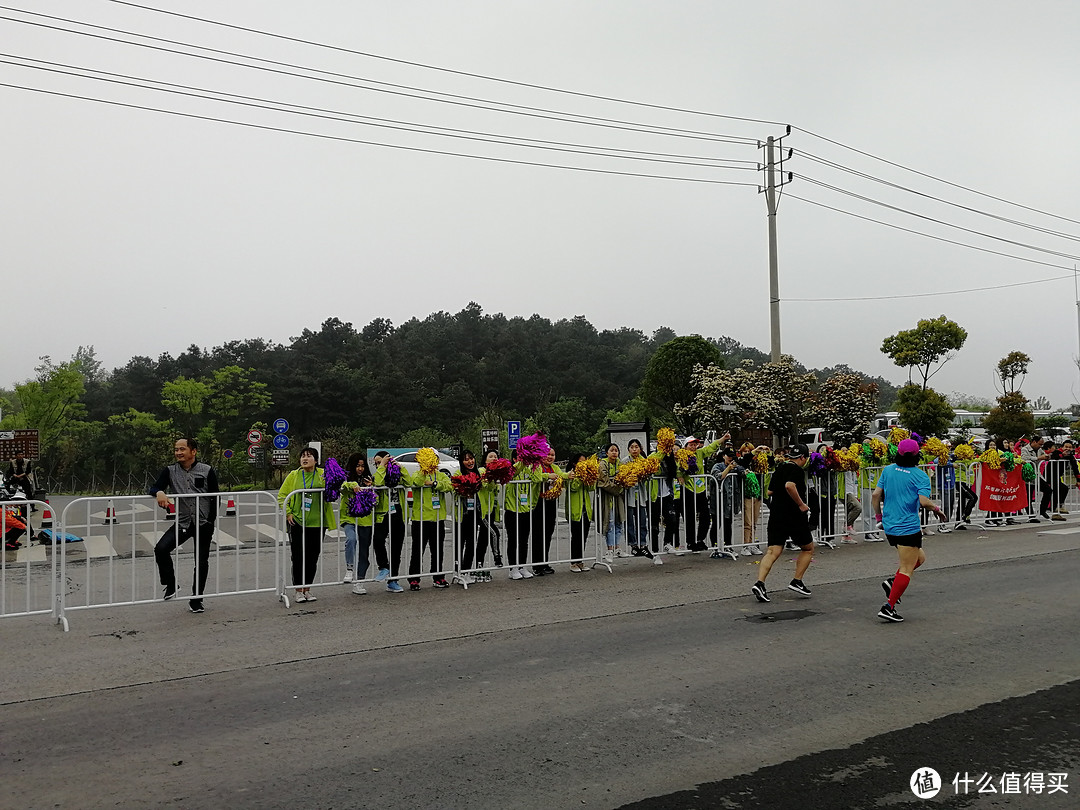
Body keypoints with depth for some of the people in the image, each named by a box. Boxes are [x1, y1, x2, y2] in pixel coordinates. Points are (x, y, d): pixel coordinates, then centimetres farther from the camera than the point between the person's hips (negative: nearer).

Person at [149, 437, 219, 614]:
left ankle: (196, 600, 22)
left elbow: (215, 498, 1)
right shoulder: (170, 471, 4)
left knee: (201, 562, 6)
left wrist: (210, 522, -2)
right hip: (182, 522, 2)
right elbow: (154, 488, -3)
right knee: (161, 549, -21)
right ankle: (170, 586, 0)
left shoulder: (207, 471, -3)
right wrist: (159, 492, -28)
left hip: (204, 524, -1)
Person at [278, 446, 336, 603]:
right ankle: (299, 591, 12)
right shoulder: (293, 476, 3)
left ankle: (307, 589, 21)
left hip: (317, 523, 1)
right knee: (298, 557, 0)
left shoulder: (323, 475, 4)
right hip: (297, 523, -1)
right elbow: (281, 495, 8)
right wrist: (287, 513, -2)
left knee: (313, 557, 8)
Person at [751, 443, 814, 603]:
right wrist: (801, 504, -20)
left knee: (772, 552, 0)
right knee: (808, 548, 16)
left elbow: (770, 491, 20)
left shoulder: (779, 469, 14)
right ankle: (797, 582, 11)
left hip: (775, 516, 6)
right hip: (795, 517, -6)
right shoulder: (797, 470, -10)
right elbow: (789, 485, -30)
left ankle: (759, 583, -17)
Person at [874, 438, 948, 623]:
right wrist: (938, 510, -2)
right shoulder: (920, 476, -10)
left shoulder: (888, 470, 5)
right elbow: (924, 501, -21)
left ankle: (892, 581, 7)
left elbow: (876, 495, 6)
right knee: (906, 570, 0)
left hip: (889, 526, 7)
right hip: (908, 528, -7)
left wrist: (879, 516, 16)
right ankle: (889, 607, -5)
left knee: (919, 557, 24)